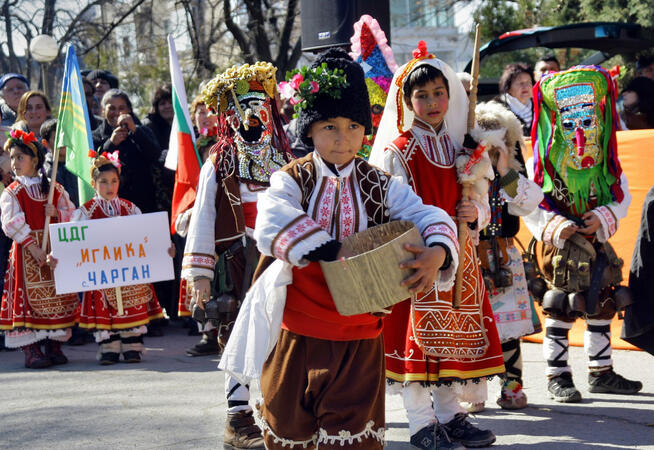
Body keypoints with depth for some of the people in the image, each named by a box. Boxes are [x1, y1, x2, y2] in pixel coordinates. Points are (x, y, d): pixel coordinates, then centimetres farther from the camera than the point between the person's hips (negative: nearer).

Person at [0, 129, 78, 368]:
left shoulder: (54, 189, 8)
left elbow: (71, 214, 10)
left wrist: (57, 214, -12)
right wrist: (32, 246, -19)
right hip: (25, 251, -3)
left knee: (56, 296, 5)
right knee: (28, 296, -6)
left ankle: (54, 345, 14)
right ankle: (31, 350, -3)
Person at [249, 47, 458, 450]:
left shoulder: (382, 186, 2)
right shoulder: (292, 181, -3)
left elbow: (431, 217, -6)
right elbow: (272, 226, -23)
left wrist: (437, 254, -29)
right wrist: (331, 250, -33)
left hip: (359, 336, 0)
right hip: (299, 331, 0)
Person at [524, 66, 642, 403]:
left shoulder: (606, 160, 3)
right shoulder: (543, 163, -8)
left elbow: (622, 197, 6)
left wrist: (603, 217, -13)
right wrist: (553, 228, -21)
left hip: (597, 245, 5)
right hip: (559, 248, -4)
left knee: (601, 307, 10)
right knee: (560, 309, -4)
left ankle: (601, 372, 22)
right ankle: (557, 375, 5)